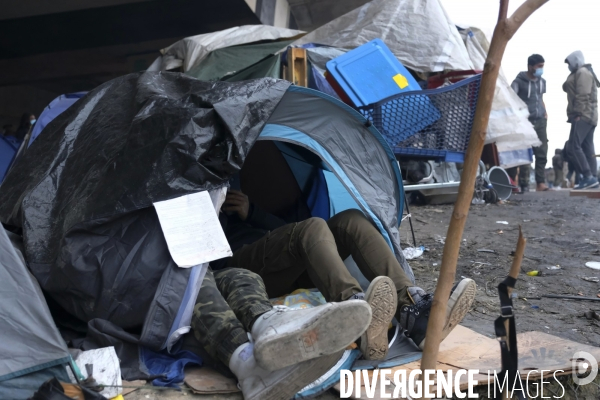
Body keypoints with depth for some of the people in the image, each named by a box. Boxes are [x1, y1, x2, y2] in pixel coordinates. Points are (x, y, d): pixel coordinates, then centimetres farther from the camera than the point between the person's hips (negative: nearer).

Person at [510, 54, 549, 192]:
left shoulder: (542, 81, 15)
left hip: (540, 121, 6)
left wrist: (545, 112, 14)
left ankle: (540, 183, 9)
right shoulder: (519, 81, -5)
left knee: (542, 153, 3)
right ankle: (524, 185, 1)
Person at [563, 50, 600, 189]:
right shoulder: (584, 73, 26)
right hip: (589, 116, 11)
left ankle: (588, 177, -20)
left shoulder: (582, 72, -6)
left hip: (582, 116, -11)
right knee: (587, 148, 6)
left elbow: (583, 96, -17)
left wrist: (578, 113, -20)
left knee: (574, 147, -17)